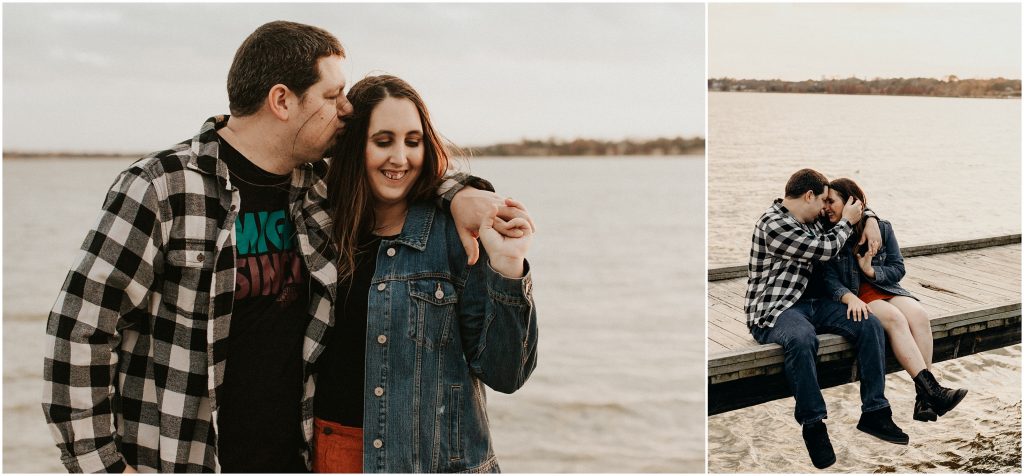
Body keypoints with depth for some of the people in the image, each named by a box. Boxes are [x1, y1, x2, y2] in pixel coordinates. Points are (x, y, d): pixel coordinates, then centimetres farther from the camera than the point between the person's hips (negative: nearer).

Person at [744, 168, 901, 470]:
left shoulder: (810, 220, 16)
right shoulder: (773, 224, -14)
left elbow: (855, 205, 32)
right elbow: (825, 249, -15)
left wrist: (870, 220, 11)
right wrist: (847, 221, 1)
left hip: (812, 303, 9)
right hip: (774, 309, -9)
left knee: (869, 324, -13)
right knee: (802, 338, -40)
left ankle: (873, 412, -10)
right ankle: (813, 424, -29)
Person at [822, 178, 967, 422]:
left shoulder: (881, 228, 5)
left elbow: (898, 268, 6)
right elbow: (829, 279, -10)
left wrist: (872, 271, -13)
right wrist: (850, 298, -28)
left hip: (883, 288, 4)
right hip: (852, 295, -3)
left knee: (919, 315, -26)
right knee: (894, 318, -31)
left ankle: (924, 398, -29)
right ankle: (931, 389, -36)